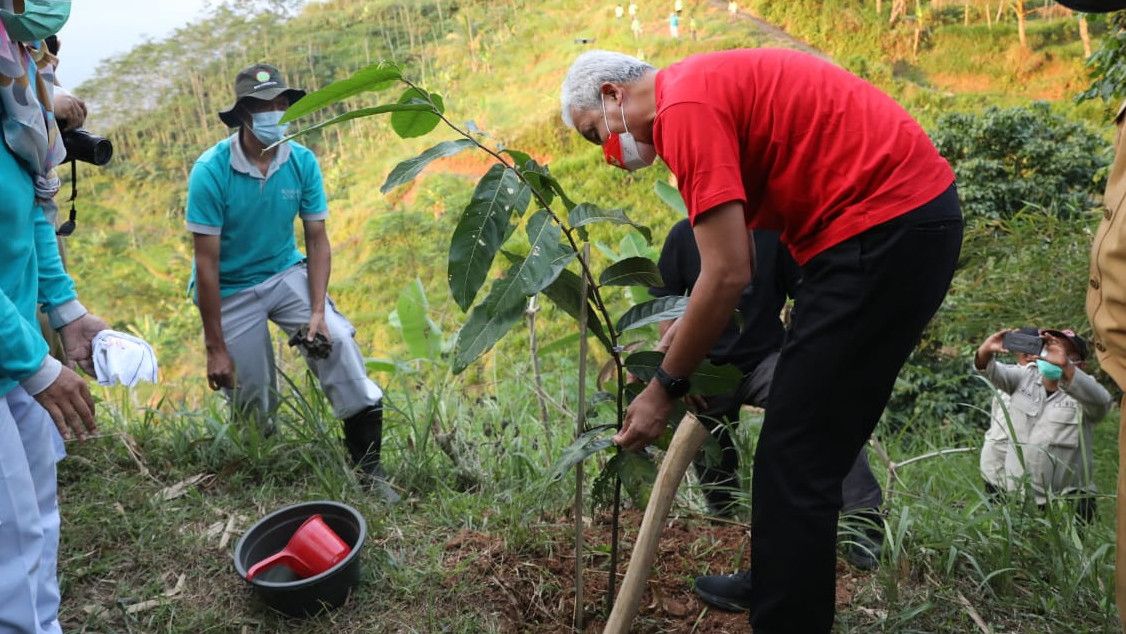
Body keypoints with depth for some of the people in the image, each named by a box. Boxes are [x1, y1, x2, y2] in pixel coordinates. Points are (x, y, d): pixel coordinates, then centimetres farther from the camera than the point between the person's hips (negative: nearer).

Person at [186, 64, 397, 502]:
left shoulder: (303, 162, -10)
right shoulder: (211, 170, -20)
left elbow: (317, 240, -5)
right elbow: (206, 261, -18)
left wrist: (318, 310, -17)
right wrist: (215, 347, -16)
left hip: (287, 274, 2)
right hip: (230, 290, -2)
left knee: (338, 340, -22)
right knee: (256, 408, 1)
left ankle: (369, 466, -13)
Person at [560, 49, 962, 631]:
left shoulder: (685, 103, -13)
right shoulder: (710, 84, 17)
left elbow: (728, 275, -19)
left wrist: (664, 387, -8)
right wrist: (689, 330, 19)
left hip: (883, 229, -11)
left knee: (795, 460, -5)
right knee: (809, 448, 20)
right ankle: (784, 587, 37)